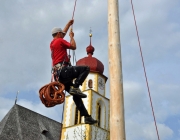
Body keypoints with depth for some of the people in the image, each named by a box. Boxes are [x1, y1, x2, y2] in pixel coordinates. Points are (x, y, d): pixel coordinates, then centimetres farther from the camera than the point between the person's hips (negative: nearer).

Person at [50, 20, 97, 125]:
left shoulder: (52, 43, 24)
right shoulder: (60, 41, -1)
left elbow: (62, 34, 42)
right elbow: (73, 47, -1)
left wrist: (69, 24, 50)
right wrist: (72, 36, 16)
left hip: (59, 75, 9)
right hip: (63, 70, -9)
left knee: (76, 95, 8)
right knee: (86, 69, -9)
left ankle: (87, 117, 5)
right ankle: (75, 87, -20)